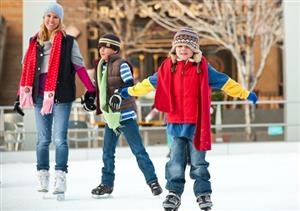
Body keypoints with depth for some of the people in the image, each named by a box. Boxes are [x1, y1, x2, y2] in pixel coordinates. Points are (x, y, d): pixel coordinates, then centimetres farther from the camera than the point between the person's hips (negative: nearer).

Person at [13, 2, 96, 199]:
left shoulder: (68, 42, 2)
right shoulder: (35, 42, 13)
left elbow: (79, 67, 0)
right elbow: (27, 70, 15)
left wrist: (91, 90, -7)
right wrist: (20, 96, 13)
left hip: (61, 95, -3)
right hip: (40, 95, 4)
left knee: (60, 138, -8)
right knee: (43, 139, 6)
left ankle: (60, 177, -5)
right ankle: (43, 177, 12)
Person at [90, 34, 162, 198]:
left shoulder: (121, 64, -10)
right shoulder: (101, 66, 13)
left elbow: (130, 86, -17)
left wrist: (119, 96, -31)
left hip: (125, 113, -7)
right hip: (110, 115, 8)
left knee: (138, 150, -6)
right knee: (107, 152, 11)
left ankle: (152, 181, -1)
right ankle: (107, 184, 21)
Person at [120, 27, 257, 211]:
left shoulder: (203, 68, -2)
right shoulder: (168, 67, 4)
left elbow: (224, 82, 3)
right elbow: (150, 83, 17)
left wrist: (245, 94, 0)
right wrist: (130, 92, 24)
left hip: (196, 124, -2)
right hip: (176, 123, 2)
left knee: (198, 161, 6)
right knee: (176, 161, 5)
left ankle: (203, 193, 16)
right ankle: (174, 193, 13)